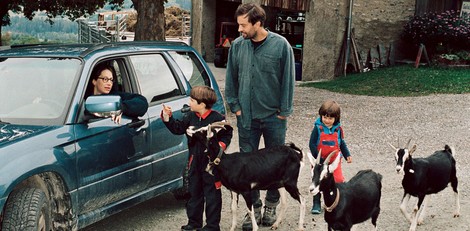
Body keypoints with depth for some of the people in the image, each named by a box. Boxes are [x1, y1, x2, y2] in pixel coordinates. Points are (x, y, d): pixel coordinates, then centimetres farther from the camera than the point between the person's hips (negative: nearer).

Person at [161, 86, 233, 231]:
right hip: (195, 161, 6)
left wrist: (221, 145, -21)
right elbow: (177, 128, 6)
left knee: (212, 194, 2)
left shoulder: (217, 119, -14)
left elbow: (227, 134, -6)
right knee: (194, 192, 15)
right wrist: (168, 118, -5)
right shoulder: (190, 117, 4)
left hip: (211, 161, -6)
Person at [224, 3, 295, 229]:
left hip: (274, 117, -2)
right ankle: (254, 207, 19)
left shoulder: (281, 45, -11)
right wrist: (235, 106, 3)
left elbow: (288, 80, -6)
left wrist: (283, 111, -6)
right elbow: (231, 79, 7)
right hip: (247, 117, 2)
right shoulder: (237, 45, -3)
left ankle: (271, 205, 27)